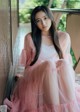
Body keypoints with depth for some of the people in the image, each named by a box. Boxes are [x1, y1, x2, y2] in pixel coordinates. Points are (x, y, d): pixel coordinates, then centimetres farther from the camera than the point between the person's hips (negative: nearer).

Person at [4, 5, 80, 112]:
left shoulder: (64, 37, 8)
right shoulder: (30, 38, 3)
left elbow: (66, 60, 15)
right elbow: (27, 62, 12)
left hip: (60, 77, 2)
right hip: (35, 75, -1)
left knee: (63, 63, -34)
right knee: (49, 64, -36)